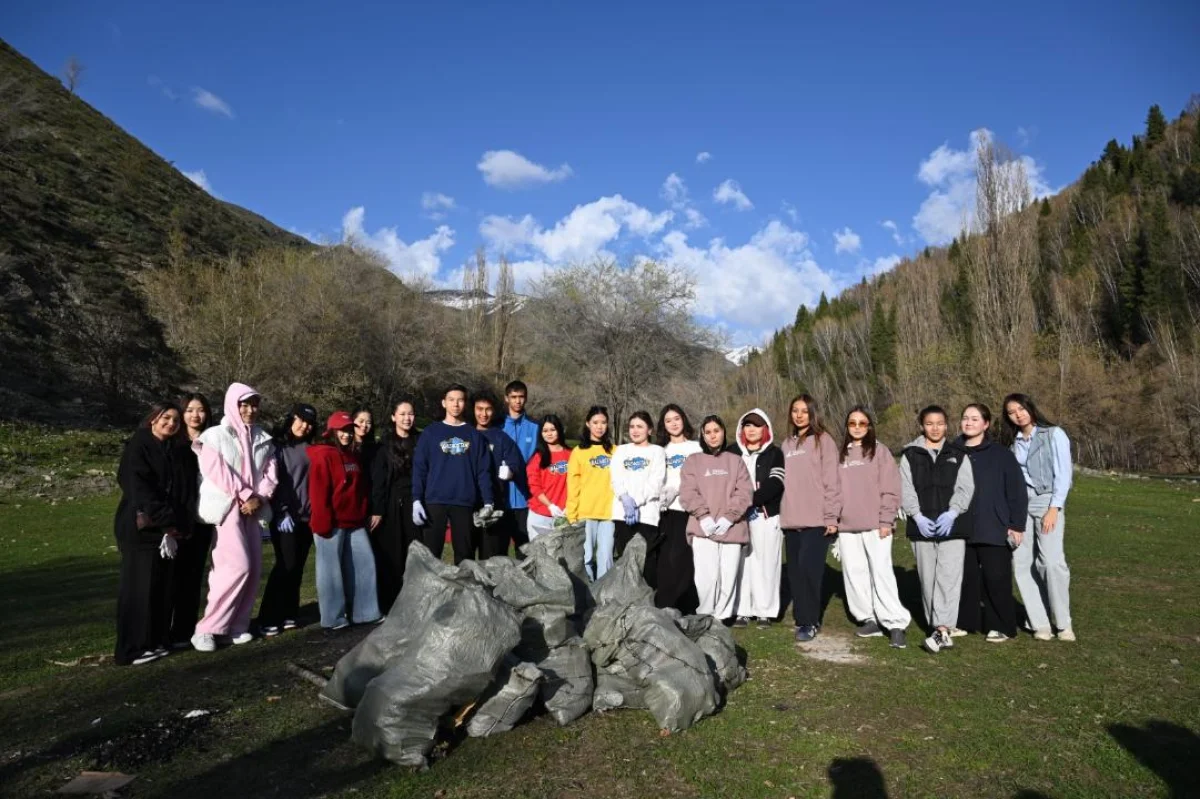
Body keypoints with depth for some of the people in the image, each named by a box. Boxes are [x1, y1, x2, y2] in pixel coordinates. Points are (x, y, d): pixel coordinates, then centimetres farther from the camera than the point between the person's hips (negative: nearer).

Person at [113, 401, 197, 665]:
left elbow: (187, 490, 7)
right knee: (138, 587, -3)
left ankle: (156, 641, 15)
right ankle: (131, 649, 4)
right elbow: (138, 487, -15)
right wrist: (166, 520, -19)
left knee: (163, 586, 7)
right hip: (141, 528, -6)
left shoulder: (179, 451, 13)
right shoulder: (138, 446, -5)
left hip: (171, 528, 6)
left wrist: (178, 524, -7)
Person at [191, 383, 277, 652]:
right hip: (226, 507, -5)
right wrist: (245, 496, -12)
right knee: (238, 565, -16)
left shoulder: (264, 439, 13)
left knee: (254, 568, 2)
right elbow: (218, 472, -11)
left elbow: (270, 474, 7)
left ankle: (238, 625, 12)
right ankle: (206, 628, -6)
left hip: (254, 508, 6)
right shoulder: (215, 435, -1)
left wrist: (259, 498, -9)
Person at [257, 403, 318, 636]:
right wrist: (282, 512, -14)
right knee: (286, 565, -9)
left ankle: (288, 615, 16)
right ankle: (268, 619, -1)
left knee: (297, 568, 7)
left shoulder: (309, 449, 13)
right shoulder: (278, 445, -2)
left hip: (307, 516, 5)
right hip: (284, 516, -5)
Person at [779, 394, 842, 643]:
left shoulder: (823, 440, -1)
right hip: (791, 519, 6)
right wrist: (782, 512, 8)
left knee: (809, 568, -11)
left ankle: (810, 621, 0)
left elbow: (831, 480, -7)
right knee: (795, 571, 7)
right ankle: (802, 617, 17)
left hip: (816, 519, -6)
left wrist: (831, 516, -12)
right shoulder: (787, 444, 17)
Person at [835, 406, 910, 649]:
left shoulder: (879, 450, 2)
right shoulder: (840, 454, 13)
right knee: (855, 573, 6)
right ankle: (869, 619, 15)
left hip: (875, 525, -4)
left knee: (881, 572, -9)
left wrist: (886, 520, -9)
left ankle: (895, 624, -3)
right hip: (846, 526, 4)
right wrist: (833, 519, 7)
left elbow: (890, 488, -3)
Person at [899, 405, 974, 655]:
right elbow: (906, 489, 2)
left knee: (949, 576, -11)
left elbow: (965, 488, 1)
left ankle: (942, 630, -15)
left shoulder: (958, 455, 9)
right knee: (927, 578, 6)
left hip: (952, 525, -1)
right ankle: (935, 625, 15)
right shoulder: (910, 456, 8)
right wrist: (917, 516, -11)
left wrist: (952, 513, -14)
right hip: (922, 526, 1)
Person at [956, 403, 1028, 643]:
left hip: (994, 531, -3)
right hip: (961, 530, 3)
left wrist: (1017, 525, -6)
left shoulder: (1001, 455, -3)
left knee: (996, 579, 2)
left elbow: (1016, 491, -3)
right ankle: (966, 622, 23)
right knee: (966, 577, 11)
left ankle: (1000, 626, 14)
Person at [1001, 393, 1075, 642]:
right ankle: (1039, 623, 5)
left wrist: (1054, 508, -11)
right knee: (1022, 563, -2)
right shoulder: (1012, 442, 14)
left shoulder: (1054, 434, 1)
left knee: (1051, 561, -16)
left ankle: (1063, 623, -3)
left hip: (1047, 501, -4)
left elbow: (1063, 474, -4)